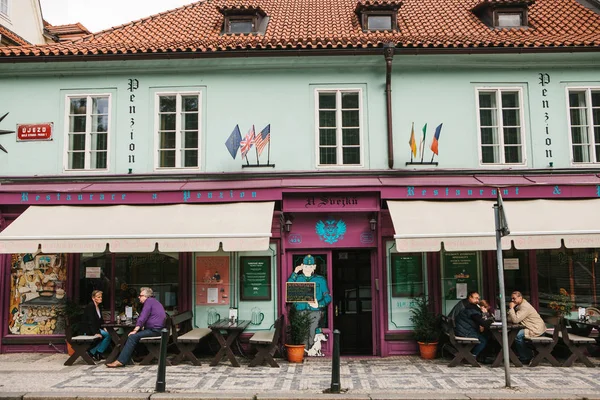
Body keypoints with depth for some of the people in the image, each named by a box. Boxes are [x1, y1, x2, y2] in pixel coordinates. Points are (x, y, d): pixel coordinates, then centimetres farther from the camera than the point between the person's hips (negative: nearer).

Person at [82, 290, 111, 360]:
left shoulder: (98, 307, 13)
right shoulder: (90, 306, -14)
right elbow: (91, 321, -22)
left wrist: (103, 328, 1)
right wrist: (96, 333, -27)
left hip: (96, 328, 9)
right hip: (89, 330, -9)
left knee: (109, 333, -12)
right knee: (107, 335, -22)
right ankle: (98, 353, -8)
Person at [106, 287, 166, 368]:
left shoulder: (149, 301, -5)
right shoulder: (155, 301, 25)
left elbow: (143, 317, -15)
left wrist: (135, 330, -17)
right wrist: (140, 328, 15)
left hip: (154, 330, -10)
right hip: (158, 330, 10)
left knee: (133, 336, -16)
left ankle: (121, 361, -20)